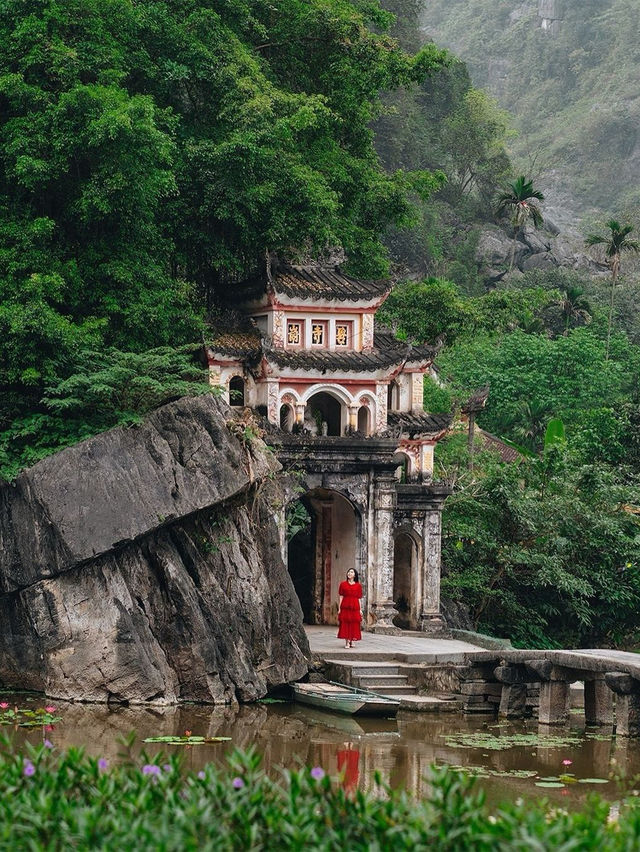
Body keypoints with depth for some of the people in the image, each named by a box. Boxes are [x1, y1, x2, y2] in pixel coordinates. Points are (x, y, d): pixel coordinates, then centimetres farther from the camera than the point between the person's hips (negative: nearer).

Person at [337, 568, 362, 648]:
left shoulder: (358, 586, 7)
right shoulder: (343, 584, 6)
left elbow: (359, 599, 8)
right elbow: (341, 597, 4)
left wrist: (360, 609, 5)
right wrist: (339, 608, -1)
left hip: (355, 607, 1)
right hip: (345, 607, -1)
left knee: (354, 624, 1)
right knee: (345, 624, -3)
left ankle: (352, 641, 12)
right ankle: (347, 642, 0)